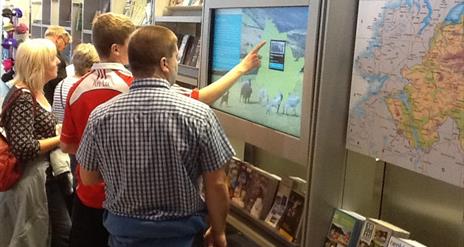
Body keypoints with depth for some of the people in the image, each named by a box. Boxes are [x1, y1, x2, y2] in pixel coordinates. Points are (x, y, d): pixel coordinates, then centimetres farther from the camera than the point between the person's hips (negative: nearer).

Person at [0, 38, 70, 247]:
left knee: (62, 230, 14)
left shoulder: (35, 92, 9)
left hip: (45, 174, 10)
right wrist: (60, 139, -17)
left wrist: (58, 132, 7)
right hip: (32, 180, -10)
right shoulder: (23, 97, -20)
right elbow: (23, 148, -27)